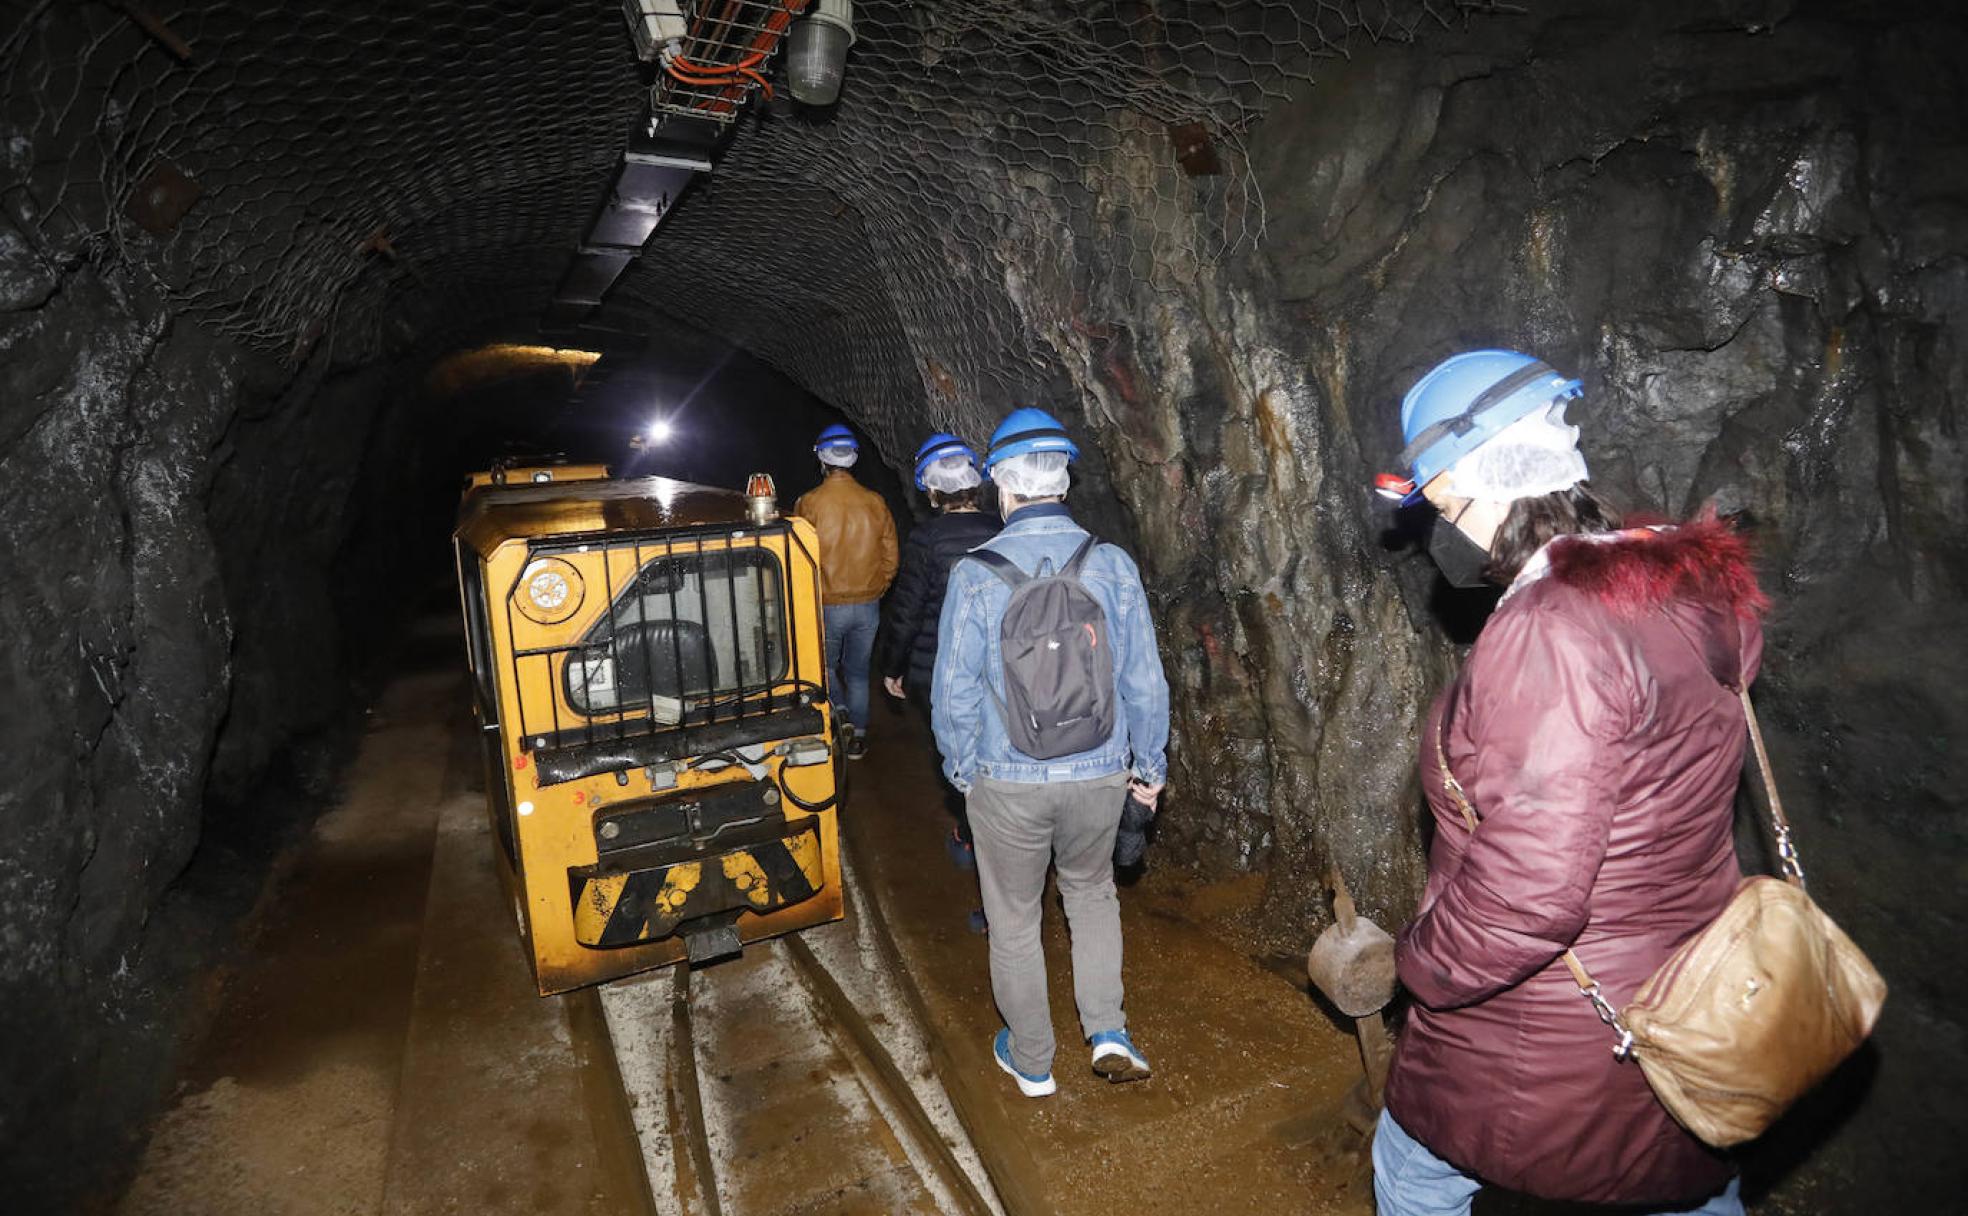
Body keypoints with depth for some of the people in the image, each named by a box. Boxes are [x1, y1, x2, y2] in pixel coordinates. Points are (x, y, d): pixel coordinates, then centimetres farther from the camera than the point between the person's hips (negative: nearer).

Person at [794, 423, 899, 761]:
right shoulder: (875, 502, -4)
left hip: (827, 606, -3)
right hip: (868, 606, 3)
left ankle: (842, 720, 6)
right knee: (858, 673, 17)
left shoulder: (809, 503, -12)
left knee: (826, 668, 19)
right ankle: (858, 736, 21)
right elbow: (890, 557, 2)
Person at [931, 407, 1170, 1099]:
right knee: (1092, 892, 28)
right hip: (1099, 778, 2)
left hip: (1007, 783, -2)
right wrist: (1150, 764, 11)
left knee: (1014, 921, 17)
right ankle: (1107, 1032, 23)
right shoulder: (1113, 566, -9)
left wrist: (960, 769, 8)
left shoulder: (975, 575, -14)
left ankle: (1031, 1061, 34)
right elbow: (1144, 682, -3)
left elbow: (955, 693, -9)